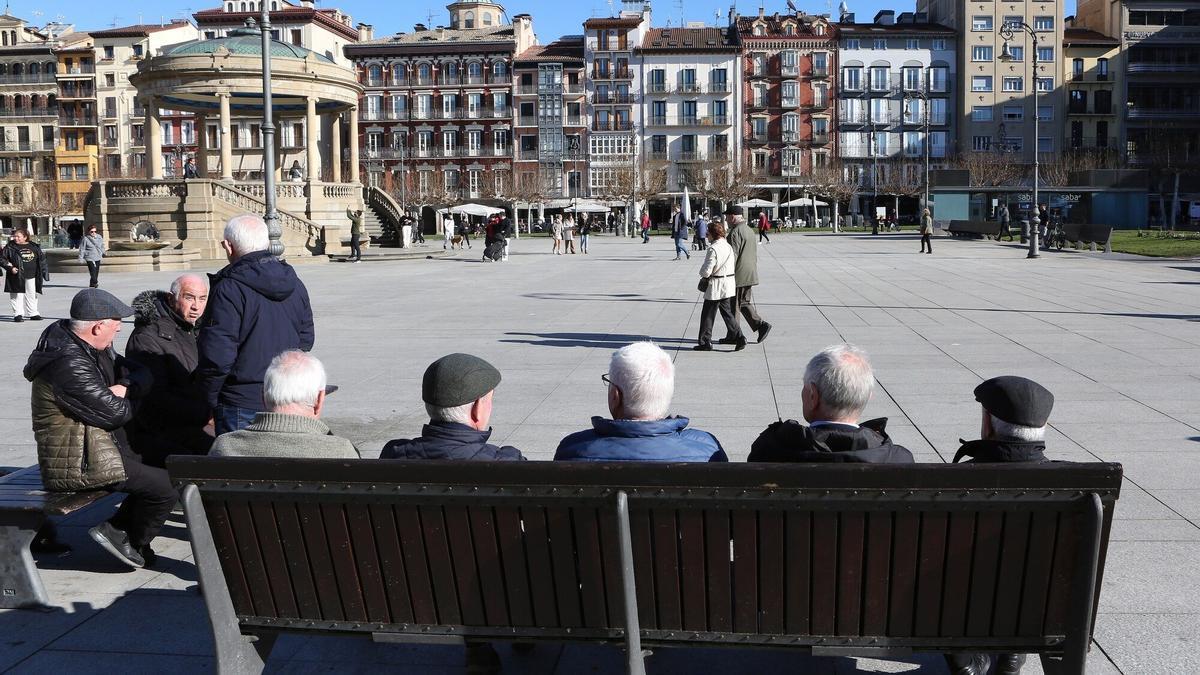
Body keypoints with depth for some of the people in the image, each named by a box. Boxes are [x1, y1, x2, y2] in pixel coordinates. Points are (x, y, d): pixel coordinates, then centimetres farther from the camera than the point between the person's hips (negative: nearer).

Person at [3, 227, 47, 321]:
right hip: (17, 277, -3)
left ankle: (32, 313, 20)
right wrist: (10, 267, -13)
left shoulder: (34, 247, 6)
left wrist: (44, 271, 7)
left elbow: (42, 259, 12)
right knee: (17, 296, -2)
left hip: (31, 276, 3)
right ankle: (18, 314, 5)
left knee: (32, 295, 10)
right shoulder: (10, 247, -2)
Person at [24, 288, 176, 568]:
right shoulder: (70, 364, -26)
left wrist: (126, 387, -11)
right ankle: (131, 543, 10)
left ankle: (117, 529, 17)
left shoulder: (95, 349, 6)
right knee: (166, 487, -13)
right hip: (80, 464, -11)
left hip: (96, 448, 11)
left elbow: (141, 373, 11)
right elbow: (114, 413, -24)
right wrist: (124, 401, -1)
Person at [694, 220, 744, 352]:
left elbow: (706, 271, -20)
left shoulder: (713, 249, -18)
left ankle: (705, 342, 13)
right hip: (729, 286, 7)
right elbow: (735, 266, 13)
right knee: (728, 314, 13)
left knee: (708, 315, 6)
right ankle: (739, 339, 4)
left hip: (715, 287, -7)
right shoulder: (729, 246, 6)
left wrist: (703, 274, 1)